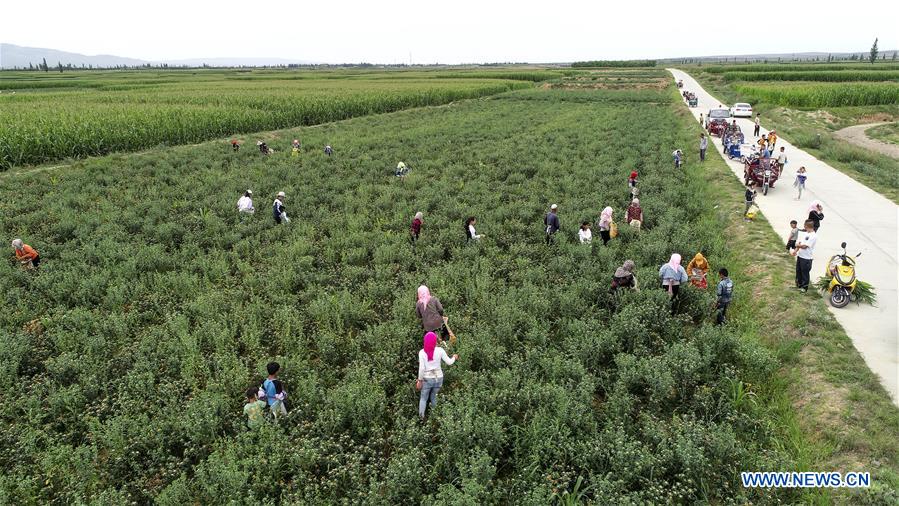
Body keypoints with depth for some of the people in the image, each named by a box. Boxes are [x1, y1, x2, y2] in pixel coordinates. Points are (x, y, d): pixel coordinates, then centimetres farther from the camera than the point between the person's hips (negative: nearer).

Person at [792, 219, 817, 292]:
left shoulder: (813, 236, -18)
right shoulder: (804, 233, 8)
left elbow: (804, 246, -20)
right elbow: (798, 243, 9)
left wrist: (798, 245, -3)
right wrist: (796, 250, -5)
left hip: (807, 257, -8)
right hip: (800, 255, 8)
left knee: (805, 272, 3)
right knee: (798, 270, 18)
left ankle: (804, 287, 16)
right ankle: (799, 284, 34)